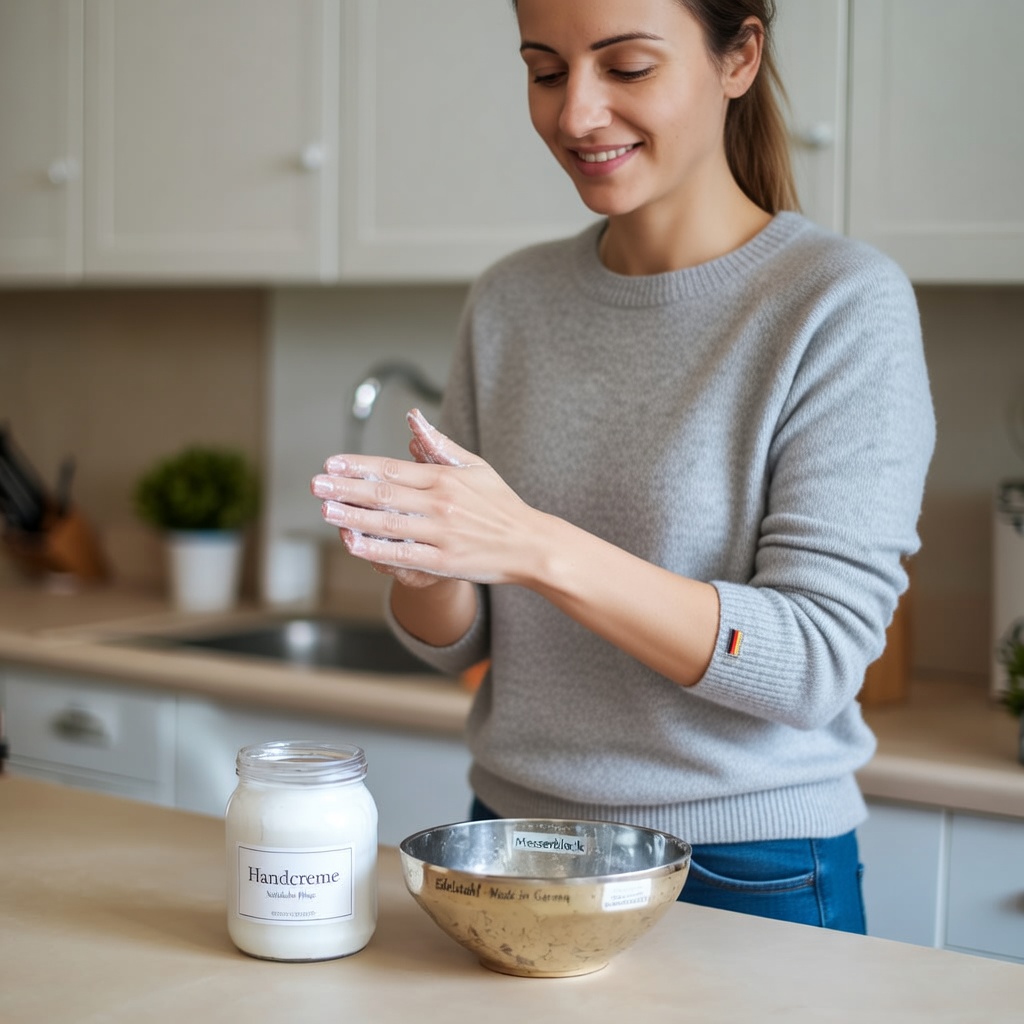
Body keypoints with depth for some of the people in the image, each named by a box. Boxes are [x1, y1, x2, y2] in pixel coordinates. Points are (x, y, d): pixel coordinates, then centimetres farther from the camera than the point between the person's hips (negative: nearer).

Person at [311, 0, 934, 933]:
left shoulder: (845, 303, -13)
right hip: (517, 845, 5)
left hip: (747, 881, -4)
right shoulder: (510, 299, 1)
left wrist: (540, 549, -29)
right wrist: (424, 567, -19)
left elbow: (817, 663, -19)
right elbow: (457, 644, 4)